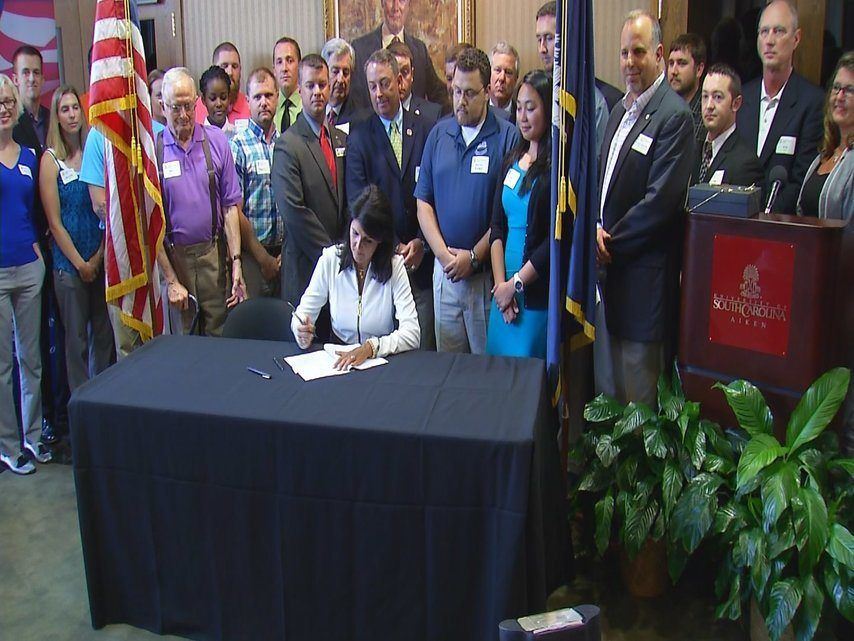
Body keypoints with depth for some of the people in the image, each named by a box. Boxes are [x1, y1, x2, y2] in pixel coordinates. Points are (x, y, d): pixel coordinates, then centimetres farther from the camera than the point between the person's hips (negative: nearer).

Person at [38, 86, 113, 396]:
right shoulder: (51, 160, -5)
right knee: (77, 338, 3)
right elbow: (55, 222, -6)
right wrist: (80, 263, -8)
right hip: (68, 263, -3)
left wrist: (98, 257, -3)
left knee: (104, 333, 10)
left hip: (100, 260, 4)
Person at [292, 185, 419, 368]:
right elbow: (304, 312, 1)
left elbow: (412, 333, -14)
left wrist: (371, 347, -27)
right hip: (338, 358, 2)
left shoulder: (394, 266, -7)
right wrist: (302, 331, -21)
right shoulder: (330, 259, -3)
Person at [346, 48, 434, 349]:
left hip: (423, 256, 1)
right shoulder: (359, 138, 2)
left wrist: (421, 242, -6)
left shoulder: (425, 130, 6)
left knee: (424, 346, 3)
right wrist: (395, 248, -10)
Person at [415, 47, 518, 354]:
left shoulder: (507, 137, -5)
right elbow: (423, 202, 6)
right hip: (445, 270, 4)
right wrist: (443, 253, -6)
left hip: (487, 272, -3)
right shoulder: (439, 134, 8)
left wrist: (474, 256, -11)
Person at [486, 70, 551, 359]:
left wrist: (515, 284, -10)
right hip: (504, 292, 6)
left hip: (539, 297, -6)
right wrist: (500, 282, -3)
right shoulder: (512, 161, 12)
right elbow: (498, 225, 9)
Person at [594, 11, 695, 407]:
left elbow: (661, 199, -18)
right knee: (606, 385, 18)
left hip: (643, 276, -8)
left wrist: (611, 243, -10)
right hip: (607, 269, 8)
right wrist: (595, 227, -1)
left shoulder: (675, 115, -12)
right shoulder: (621, 110, 15)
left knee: (639, 392, 2)